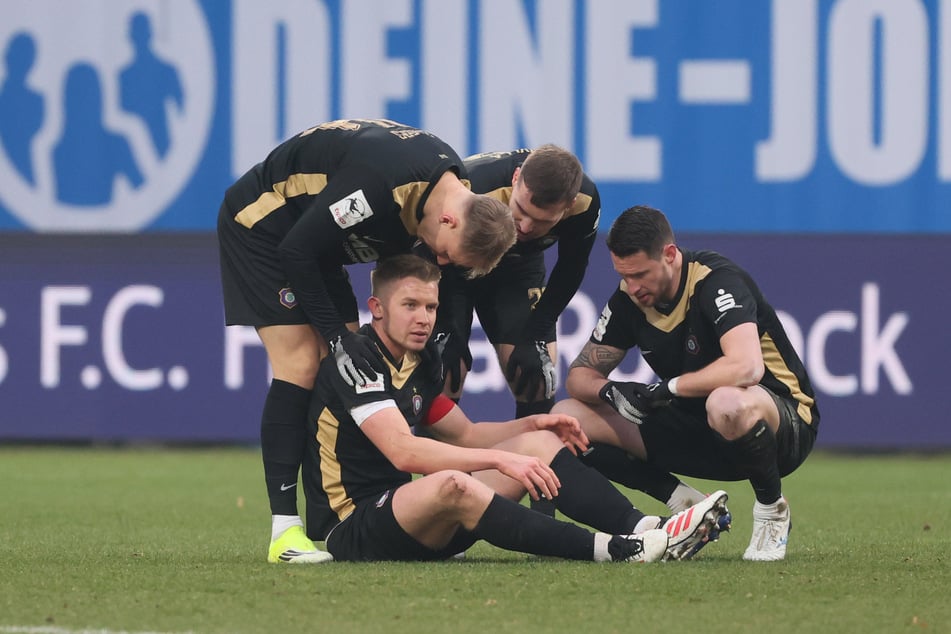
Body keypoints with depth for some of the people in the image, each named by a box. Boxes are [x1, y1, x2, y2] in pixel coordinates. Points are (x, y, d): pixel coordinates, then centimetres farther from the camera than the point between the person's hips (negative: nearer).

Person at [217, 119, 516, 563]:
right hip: (260, 225, -9)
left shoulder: (455, 183, -10)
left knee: (344, 369, 1)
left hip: (313, 240, 9)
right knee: (301, 364, -16)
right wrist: (338, 337, -22)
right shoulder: (382, 181, -37)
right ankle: (284, 530, -17)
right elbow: (297, 250, -29)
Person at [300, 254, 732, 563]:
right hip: (353, 530, -10)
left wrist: (532, 425, 6)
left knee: (539, 442, 2)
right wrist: (501, 459, -30)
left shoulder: (419, 363, 13)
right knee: (450, 485, -40)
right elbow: (403, 451, -28)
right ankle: (613, 550, -43)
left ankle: (642, 528, -21)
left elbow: (465, 435, 24)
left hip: (413, 526, 10)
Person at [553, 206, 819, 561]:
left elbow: (747, 368, -39)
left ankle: (771, 509, -14)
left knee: (728, 404, -45)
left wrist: (669, 388, -28)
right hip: (696, 429, 7)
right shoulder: (629, 298, -2)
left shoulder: (716, 281, -22)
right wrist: (610, 392, -21)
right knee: (568, 417, -6)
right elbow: (580, 376, 4)